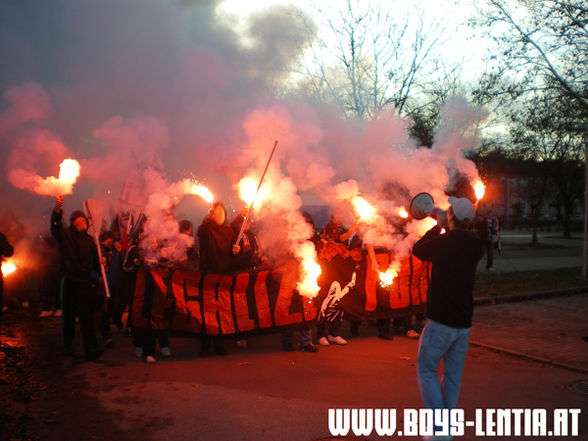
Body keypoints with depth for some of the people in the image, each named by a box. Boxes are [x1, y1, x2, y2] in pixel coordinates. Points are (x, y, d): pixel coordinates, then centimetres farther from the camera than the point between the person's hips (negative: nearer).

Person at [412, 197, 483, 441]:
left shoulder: (444, 241, -16)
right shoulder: (475, 246, 2)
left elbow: (417, 250, 3)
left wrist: (437, 227, 13)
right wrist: (446, 230, 23)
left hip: (441, 321, -6)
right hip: (464, 322, 6)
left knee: (426, 370, 8)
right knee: (453, 375, 15)